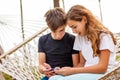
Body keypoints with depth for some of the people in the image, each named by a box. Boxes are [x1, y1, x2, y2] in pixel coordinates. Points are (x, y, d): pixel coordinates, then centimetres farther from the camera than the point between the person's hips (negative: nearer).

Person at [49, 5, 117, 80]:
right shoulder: (80, 37, 14)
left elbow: (102, 67, -12)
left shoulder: (103, 36, -8)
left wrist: (73, 71, -15)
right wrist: (68, 70, -6)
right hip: (87, 73, 7)